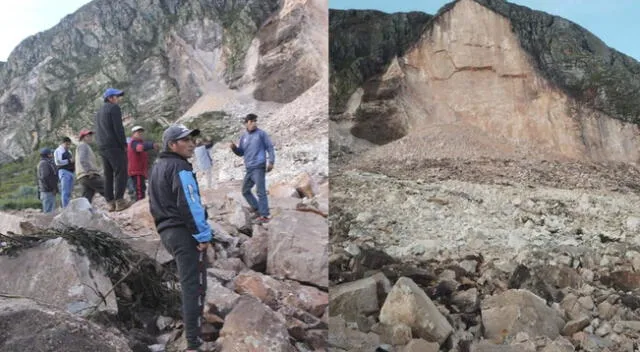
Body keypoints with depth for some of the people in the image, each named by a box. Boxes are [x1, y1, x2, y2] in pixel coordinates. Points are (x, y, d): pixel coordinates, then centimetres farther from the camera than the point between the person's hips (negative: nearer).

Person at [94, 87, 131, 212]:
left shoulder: (99, 111, 24)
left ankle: (110, 202, 7)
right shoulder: (114, 108, -4)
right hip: (114, 146, -9)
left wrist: (100, 144, 19)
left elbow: (97, 131, 22)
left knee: (108, 175, 8)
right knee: (121, 173, -9)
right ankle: (119, 201, -15)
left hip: (102, 147, 9)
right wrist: (124, 144, -9)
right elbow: (118, 128, -13)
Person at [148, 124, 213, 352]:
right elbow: (189, 204, -20)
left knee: (188, 282, 22)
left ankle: (193, 320, 35)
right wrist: (203, 234, -17)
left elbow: (155, 205, 24)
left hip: (166, 232, 10)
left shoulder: (157, 167, 19)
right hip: (185, 233, -10)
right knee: (194, 286, -9)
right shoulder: (180, 167, -12)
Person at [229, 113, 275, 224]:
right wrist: (234, 148, -2)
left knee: (261, 192, -9)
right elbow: (241, 153, 19)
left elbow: (270, 147, -3)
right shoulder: (244, 137, 14)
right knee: (245, 191, 15)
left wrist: (271, 161, -13)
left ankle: (264, 216, -7)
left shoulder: (261, 133, -1)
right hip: (249, 169, 7)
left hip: (259, 168, -7)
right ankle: (256, 209, 29)